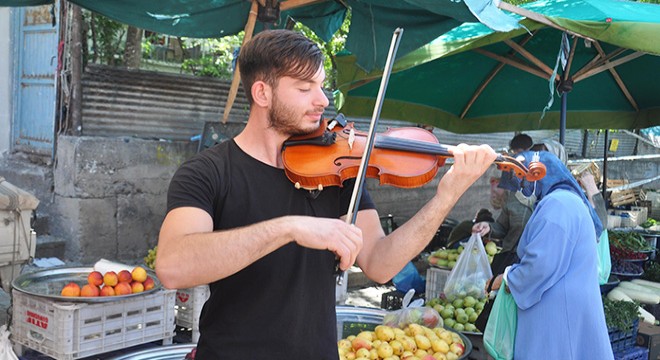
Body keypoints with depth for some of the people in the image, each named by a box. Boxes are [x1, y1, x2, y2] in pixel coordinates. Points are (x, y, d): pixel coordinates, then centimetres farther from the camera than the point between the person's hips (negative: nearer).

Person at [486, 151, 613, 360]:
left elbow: (541, 265, -23)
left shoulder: (556, 203, -16)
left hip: (558, 314, -10)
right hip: (569, 307, 10)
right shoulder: (570, 200, 18)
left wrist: (508, 278, -5)